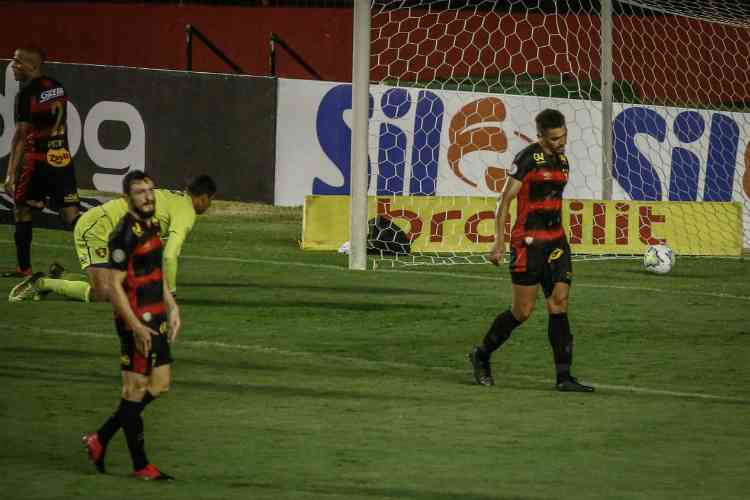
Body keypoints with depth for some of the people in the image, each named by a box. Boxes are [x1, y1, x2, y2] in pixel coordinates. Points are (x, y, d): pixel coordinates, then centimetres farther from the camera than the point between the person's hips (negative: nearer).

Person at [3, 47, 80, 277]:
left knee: (22, 210, 11)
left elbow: (21, 136, -17)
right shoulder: (58, 88, 9)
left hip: (38, 161, -6)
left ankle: (24, 267, 14)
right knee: (71, 213, 3)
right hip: (63, 158, 6)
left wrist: (11, 174, -18)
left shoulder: (27, 95, -14)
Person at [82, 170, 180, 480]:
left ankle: (100, 440, 23)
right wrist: (137, 327, -21)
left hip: (155, 319, 9)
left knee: (159, 386, 14)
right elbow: (114, 286, -19)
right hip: (136, 321, -9)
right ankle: (140, 465, 8)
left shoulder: (152, 226, 11)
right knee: (136, 390, 0)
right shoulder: (125, 234, -17)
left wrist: (172, 308, 17)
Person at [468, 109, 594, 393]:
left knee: (560, 303, -5)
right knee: (523, 311, -2)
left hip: (556, 241, 7)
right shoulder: (528, 159, -10)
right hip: (528, 241, -7)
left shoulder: (562, 161, 13)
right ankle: (481, 356, 19)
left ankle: (563, 377, -7)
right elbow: (505, 201, -11)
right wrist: (499, 243, -16)